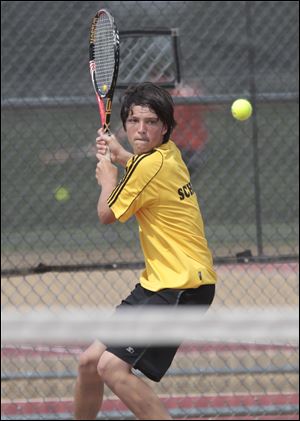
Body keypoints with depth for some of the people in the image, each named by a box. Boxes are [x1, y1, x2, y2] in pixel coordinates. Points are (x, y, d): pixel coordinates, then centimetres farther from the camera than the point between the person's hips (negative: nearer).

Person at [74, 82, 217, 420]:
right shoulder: (168, 153, 8)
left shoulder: (152, 166, -20)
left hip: (182, 287, -10)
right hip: (157, 283, 10)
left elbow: (107, 215, -4)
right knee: (90, 361, 12)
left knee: (112, 367, -21)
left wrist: (108, 179, 13)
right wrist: (119, 154, 26)